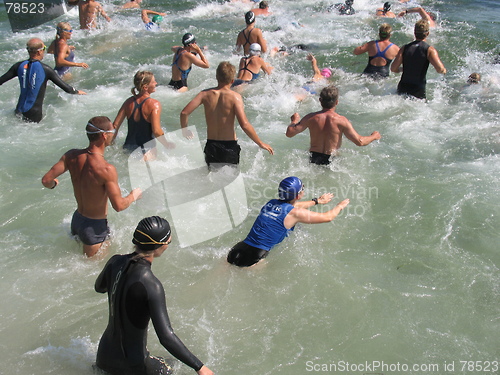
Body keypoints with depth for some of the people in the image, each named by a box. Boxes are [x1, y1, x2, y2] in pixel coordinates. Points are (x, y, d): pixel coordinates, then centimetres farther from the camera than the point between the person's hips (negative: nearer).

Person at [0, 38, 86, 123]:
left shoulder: (19, 66, 0)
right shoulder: (46, 69, -9)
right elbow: (67, 88, -5)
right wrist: (77, 92, 15)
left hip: (19, 111, 4)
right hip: (34, 115, -4)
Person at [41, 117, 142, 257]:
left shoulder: (72, 156, -10)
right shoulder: (106, 169, -30)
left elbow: (46, 180, -7)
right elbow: (118, 206, -27)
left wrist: (53, 184, 17)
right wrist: (134, 195, -6)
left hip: (77, 218, 7)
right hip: (95, 226, -7)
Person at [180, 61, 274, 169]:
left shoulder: (206, 94, -2)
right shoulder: (234, 97, -12)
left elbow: (184, 113, -5)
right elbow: (244, 125, -21)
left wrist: (185, 130, 15)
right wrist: (260, 143, -11)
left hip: (211, 145, 3)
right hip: (229, 146, -3)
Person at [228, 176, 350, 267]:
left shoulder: (271, 203, 14)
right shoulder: (295, 213, -6)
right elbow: (328, 217, 7)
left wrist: (317, 201, 51)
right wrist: (341, 205, 28)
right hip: (253, 258, -7)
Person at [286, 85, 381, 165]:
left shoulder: (311, 118, -4)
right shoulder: (341, 120, -10)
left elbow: (289, 133, 1)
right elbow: (359, 142, -9)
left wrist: (294, 121, 22)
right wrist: (374, 136, 11)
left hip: (313, 159, 3)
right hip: (332, 160, -3)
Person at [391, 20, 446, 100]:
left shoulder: (405, 48, 4)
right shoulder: (430, 50, -5)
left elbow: (393, 68, -1)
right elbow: (440, 69, -17)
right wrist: (444, 70, 7)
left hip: (402, 88, 4)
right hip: (418, 91, -3)